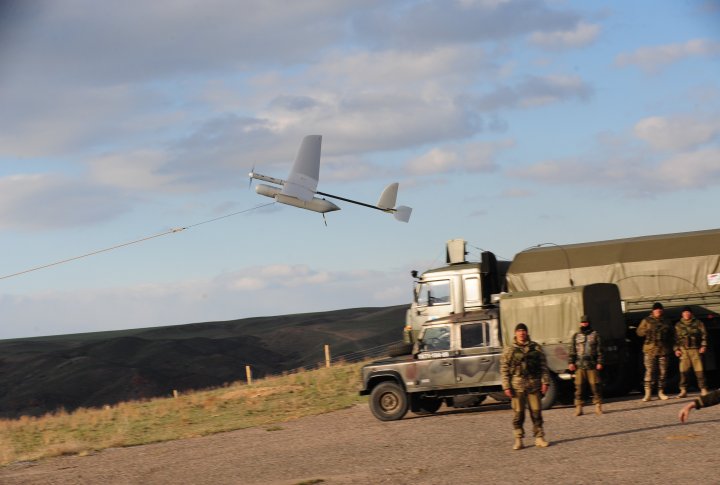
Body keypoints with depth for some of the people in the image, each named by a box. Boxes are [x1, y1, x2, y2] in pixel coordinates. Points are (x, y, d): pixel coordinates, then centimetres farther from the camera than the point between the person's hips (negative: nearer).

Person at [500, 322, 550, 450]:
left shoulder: (536, 348, 10)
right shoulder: (509, 350, 5)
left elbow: (543, 366, 9)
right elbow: (504, 369, 2)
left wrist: (545, 382, 0)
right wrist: (506, 387, -5)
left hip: (534, 385, 1)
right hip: (517, 385, -1)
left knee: (536, 412, 4)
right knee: (518, 414, -1)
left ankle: (539, 437, 11)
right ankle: (518, 440, 5)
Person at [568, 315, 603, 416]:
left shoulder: (595, 335, 7)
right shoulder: (576, 336, 13)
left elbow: (599, 350, 4)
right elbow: (572, 350, 12)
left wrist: (599, 362, -5)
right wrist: (571, 362, 2)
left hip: (592, 366, -2)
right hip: (579, 366, 2)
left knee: (595, 386, -3)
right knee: (578, 387, -2)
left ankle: (598, 406, 5)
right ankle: (578, 407, 2)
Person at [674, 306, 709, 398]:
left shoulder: (698, 323, 8)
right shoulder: (678, 325, 14)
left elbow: (704, 334, 5)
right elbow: (676, 338, 15)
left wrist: (703, 346, -5)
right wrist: (676, 349, 6)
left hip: (695, 349, -2)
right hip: (683, 350, 2)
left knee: (699, 370, -7)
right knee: (683, 371, -3)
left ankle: (703, 389, -2)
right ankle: (683, 390, 2)